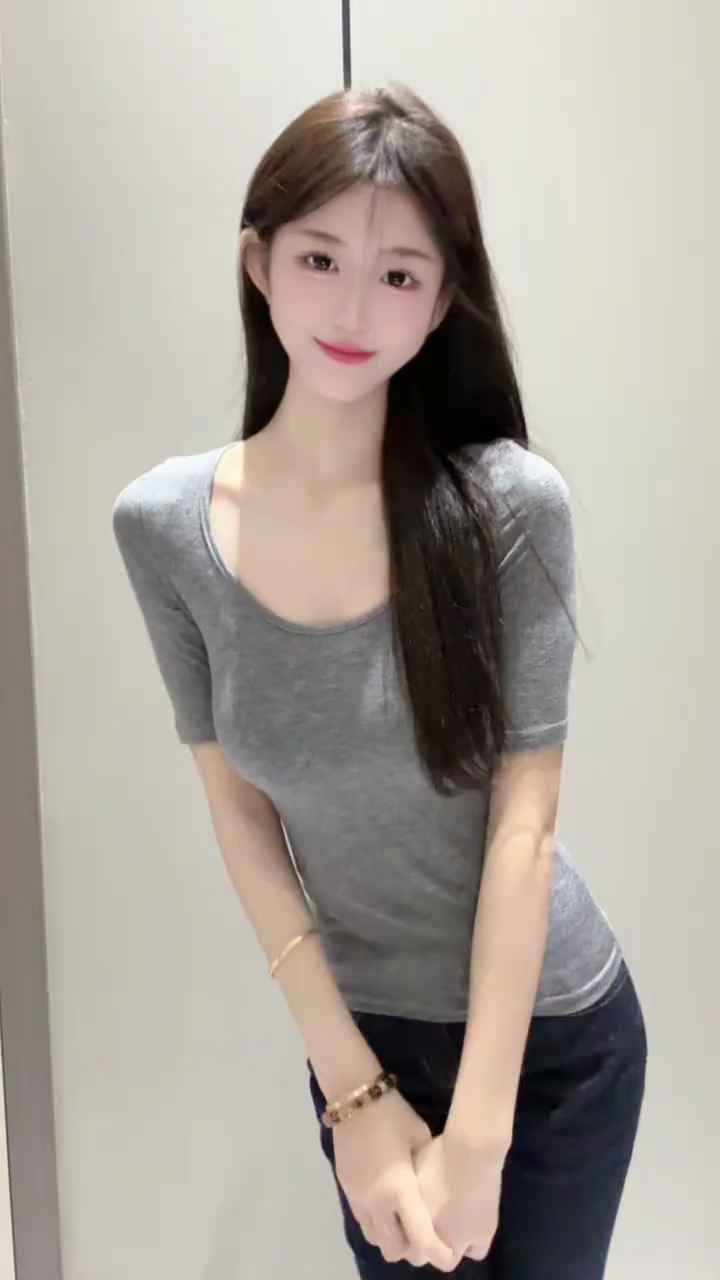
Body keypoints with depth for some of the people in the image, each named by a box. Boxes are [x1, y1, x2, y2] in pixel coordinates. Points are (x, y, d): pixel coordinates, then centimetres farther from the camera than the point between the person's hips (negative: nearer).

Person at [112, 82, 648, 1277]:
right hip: (362, 1036, 2)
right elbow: (240, 818, -8)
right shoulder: (162, 524, -11)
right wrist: (353, 1091, -8)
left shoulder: (508, 504, -18)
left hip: (553, 1033, -1)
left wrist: (476, 1139, -15)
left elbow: (523, 824, -16)